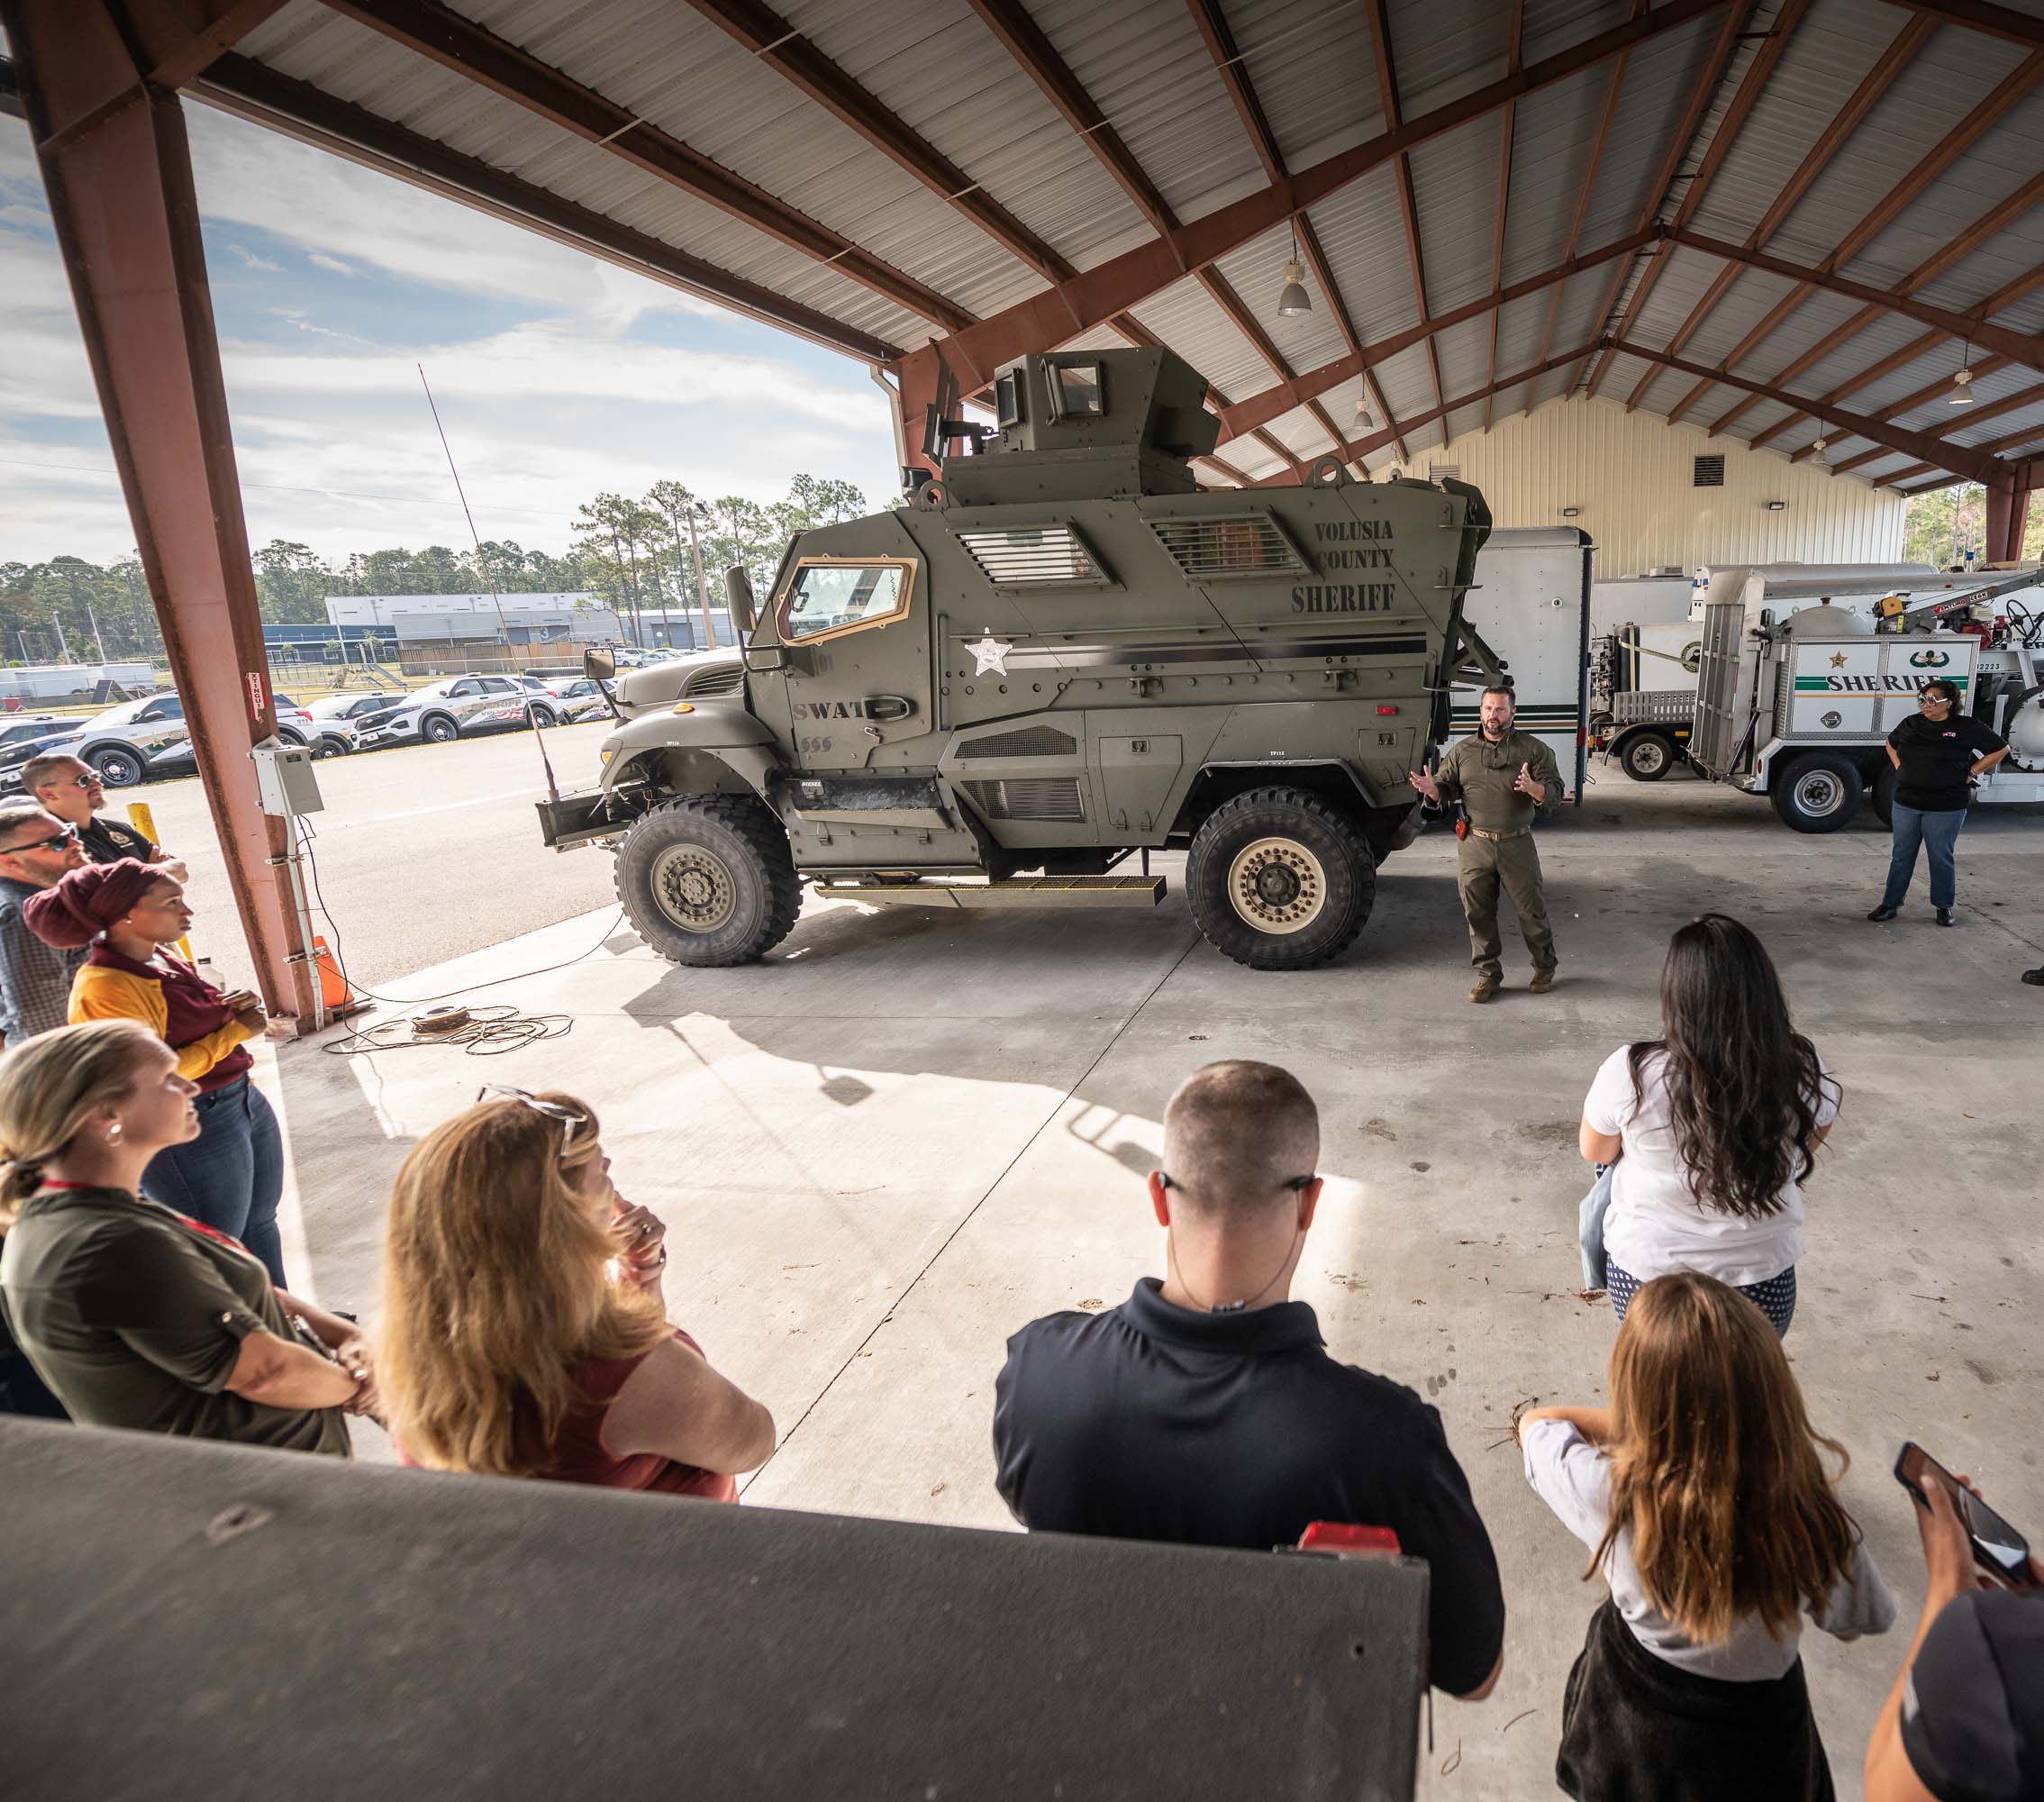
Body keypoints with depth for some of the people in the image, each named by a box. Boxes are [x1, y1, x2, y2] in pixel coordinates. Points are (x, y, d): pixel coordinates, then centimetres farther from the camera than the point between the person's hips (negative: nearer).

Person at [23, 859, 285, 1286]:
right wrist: (236, 1031, -19)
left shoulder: (161, 957, 3)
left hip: (244, 1100, 9)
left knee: (260, 1223, 23)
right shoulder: (103, 987, -23)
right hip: (190, 1130, -9)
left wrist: (234, 1007, -3)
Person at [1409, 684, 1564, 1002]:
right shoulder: (1461, 751, 7)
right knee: (1478, 914, 6)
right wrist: (1431, 789, -16)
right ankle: (1488, 976, 19)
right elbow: (1445, 791, 8)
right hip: (1476, 845, 2)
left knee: (1530, 910, 8)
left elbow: (1555, 794, -5)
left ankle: (1544, 969, 30)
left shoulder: (1533, 749, -1)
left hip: (1517, 845, -2)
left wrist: (1533, 787, -28)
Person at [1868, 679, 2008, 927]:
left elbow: (2001, 749, 4)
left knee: (1941, 857, 6)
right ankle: (1890, 904, 15)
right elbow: (1891, 743, 26)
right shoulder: (1912, 723, 6)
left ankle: (1944, 906, 19)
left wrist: (1971, 773, -2)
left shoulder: (1967, 727, -5)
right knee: (1901, 856, 8)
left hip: (1945, 808, -3)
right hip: (1906, 804, 3)